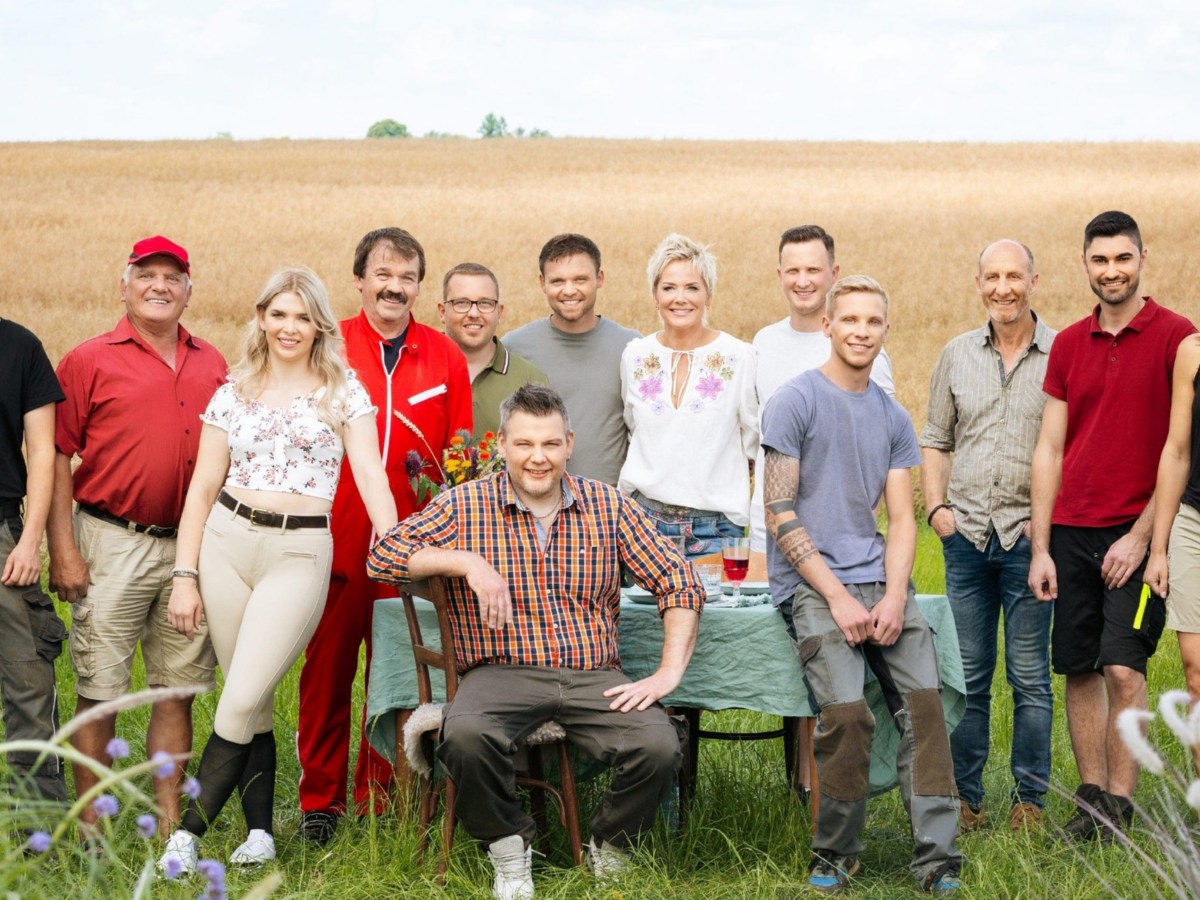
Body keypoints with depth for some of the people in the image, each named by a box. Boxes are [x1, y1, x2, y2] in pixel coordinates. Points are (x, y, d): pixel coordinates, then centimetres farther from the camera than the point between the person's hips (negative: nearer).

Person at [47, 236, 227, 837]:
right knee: (99, 690, 0)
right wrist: (62, 550, -11)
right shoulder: (89, 361, -1)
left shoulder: (211, 364, 12)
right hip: (113, 543, -4)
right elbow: (56, 459, -3)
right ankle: (90, 828, 8)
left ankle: (171, 824, 16)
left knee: (178, 690, 8)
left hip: (192, 547, 4)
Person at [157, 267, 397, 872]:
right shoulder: (234, 393, 9)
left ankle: (187, 833, -2)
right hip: (227, 541, 3)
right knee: (253, 703, 5)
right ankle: (260, 833, 15)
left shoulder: (343, 391, 4)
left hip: (299, 554, -2)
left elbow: (371, 476, -2)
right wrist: (185, 575, 3)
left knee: (241, 702, -9)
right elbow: (204, 486, 8)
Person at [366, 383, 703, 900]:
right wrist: (468, 561, -16)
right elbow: (383, 557, -5)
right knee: (465, 735, -35)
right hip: (500, 675, -2)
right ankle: (508, 846, -4)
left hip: (594, 678, 2)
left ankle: (609, 847, 7)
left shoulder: (609, 506, 9)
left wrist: (669, 672, -4)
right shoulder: (466, 507, 4)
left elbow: (678, 583, 8)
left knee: (660, 746, -26)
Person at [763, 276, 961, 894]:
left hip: (877, 577, 5)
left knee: (924, 700, -15)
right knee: (846, 712, -22)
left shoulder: (893, 418, 16)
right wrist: (838, 598, -12)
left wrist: (894, 596, -6)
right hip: (808, 582, -5)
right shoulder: (794, 402, -1)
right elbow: (780, 514, -6)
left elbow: (900, 520, 12)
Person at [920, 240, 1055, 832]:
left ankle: (1030, 799, 12)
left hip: (1029, 536, -3)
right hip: (967, 535, 3)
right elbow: (934, 440, 16)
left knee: (1030, 676, 2)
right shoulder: (957, 355, 10)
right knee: (967, 675, 7)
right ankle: (963, 798, 15)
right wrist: (936, 508, 4)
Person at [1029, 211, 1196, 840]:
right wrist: (1040, 548, 5)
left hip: (1137, 532, -4)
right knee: (1079, 669, 6)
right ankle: (1091, 796, 15)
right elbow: (1049, 450, 10)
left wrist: (1143, 534, -11)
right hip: (1073, 531, 5)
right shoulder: (1068, 344, 10)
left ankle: (1119, 806, -2)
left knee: (1123, 667, -10)